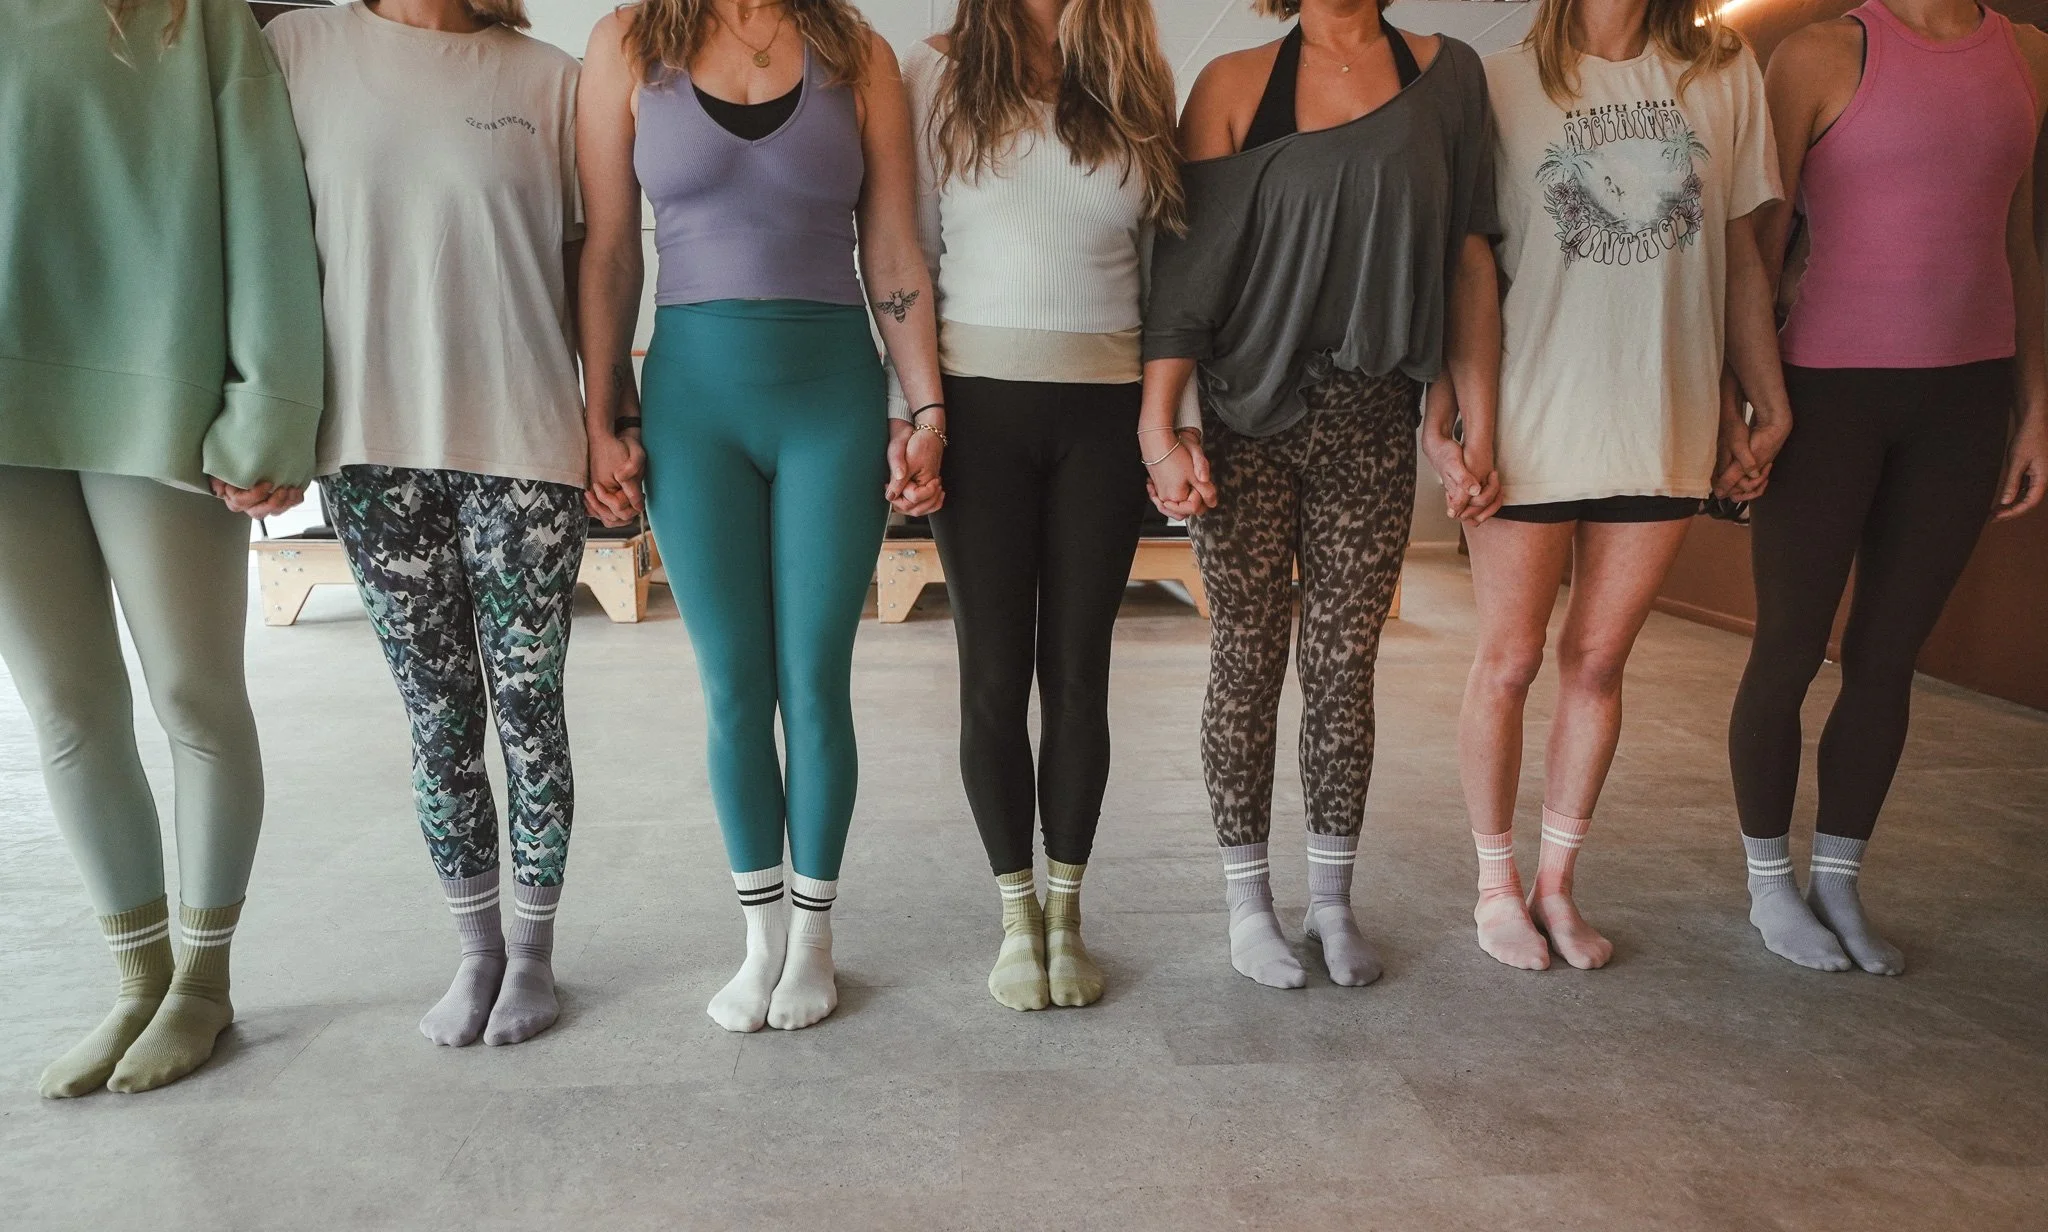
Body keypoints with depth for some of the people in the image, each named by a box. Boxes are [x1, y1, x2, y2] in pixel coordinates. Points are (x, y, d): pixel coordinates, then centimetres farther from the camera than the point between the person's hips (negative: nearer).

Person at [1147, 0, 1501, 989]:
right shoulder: (1235, 84, 3)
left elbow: (1469, 260, 7)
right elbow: (1184, 266, -4)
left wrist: (1477, 424, 2)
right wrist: (1162, 427, -13)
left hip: (1373, 422, 2)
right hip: (1248, 418, -1)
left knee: (1344, 668, 6)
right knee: (1247, 662, 4)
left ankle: (1332, 899, 22)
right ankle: (1248, 899, 18)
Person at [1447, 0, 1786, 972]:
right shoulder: (1503, 82, 1)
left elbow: (1740, 257, 12)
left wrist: (1766, 404, 9)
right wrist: (1450, 418, -12)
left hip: (1666, 427, 3)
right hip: (1531, 425, -3)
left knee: (1597, 663, 9)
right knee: (1510, 662, 4)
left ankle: (1556, 882, 24)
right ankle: (1496, 882, 22)